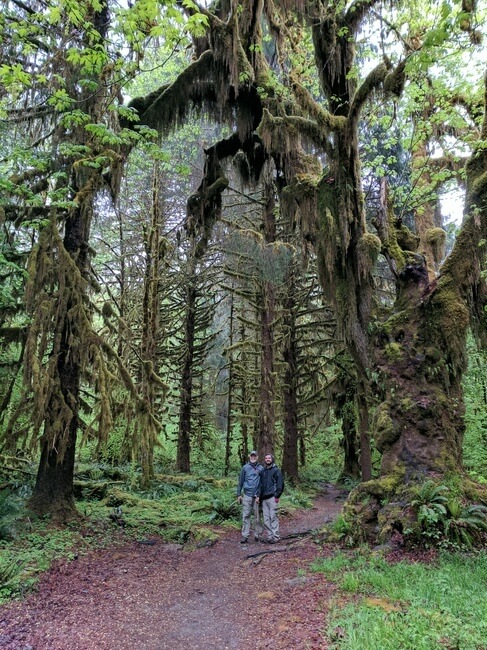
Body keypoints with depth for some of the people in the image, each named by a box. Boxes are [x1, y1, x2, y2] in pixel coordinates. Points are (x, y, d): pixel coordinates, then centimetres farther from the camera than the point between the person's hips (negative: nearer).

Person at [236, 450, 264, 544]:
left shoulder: (261, 468, 4)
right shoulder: (245, 468, 5)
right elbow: (240, 482, 9)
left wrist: (260, 495, -2)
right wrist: (238, 494, 6)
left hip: (257, 496, 0)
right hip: (247, 495, 0)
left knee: (257, 516, 6)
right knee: (246, 516, 0)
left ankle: (257, 534, 16)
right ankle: (245, 536, 5)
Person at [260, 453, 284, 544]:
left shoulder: (276, 470, -1)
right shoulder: (263, 471, 16)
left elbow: (280, 484, -6)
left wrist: (277, 495, -11)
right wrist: (260, 496, 13)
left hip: (272, 498, -6)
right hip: (264, 498, 6)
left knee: (273, 517, -5)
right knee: (266, 519, 7)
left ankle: (275, 536, 2)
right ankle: (269, 535, 15)